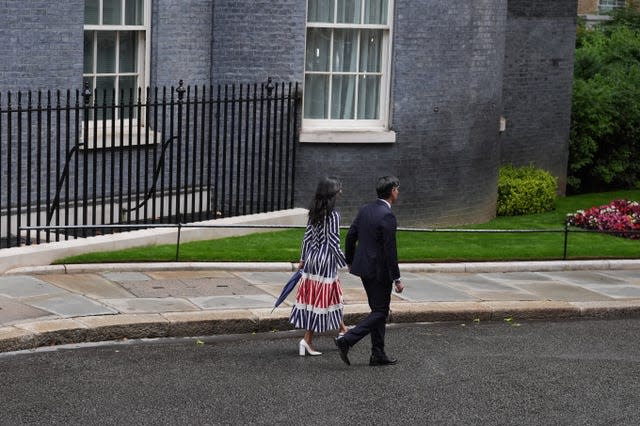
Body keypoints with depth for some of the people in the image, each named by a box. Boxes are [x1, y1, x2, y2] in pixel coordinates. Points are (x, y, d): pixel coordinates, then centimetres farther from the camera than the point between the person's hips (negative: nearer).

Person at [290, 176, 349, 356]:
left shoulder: (314, 212, 5)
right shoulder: (333, 215, -17)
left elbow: (307, 237, 10)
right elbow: (333, 243, -17)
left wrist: (303, 259, 19)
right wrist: (346, 262, -7)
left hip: (312, 259, 8)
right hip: (326, 260, -8)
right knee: (321, 300, -1)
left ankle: (342, 330, 33)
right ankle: (307, 340, -1)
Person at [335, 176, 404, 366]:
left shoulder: (365, 209, 6)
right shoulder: (387, 216, -19)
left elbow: (350, 236, 11)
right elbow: (390, 250, -19)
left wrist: (350, 261, 24)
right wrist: (396, 278, -15)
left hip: (364, 266, 9)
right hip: (379, 270, -9)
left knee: (379, 311, 16)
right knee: (380, 312, 1)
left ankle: (378, 355, 18)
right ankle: (347, 340, -9)